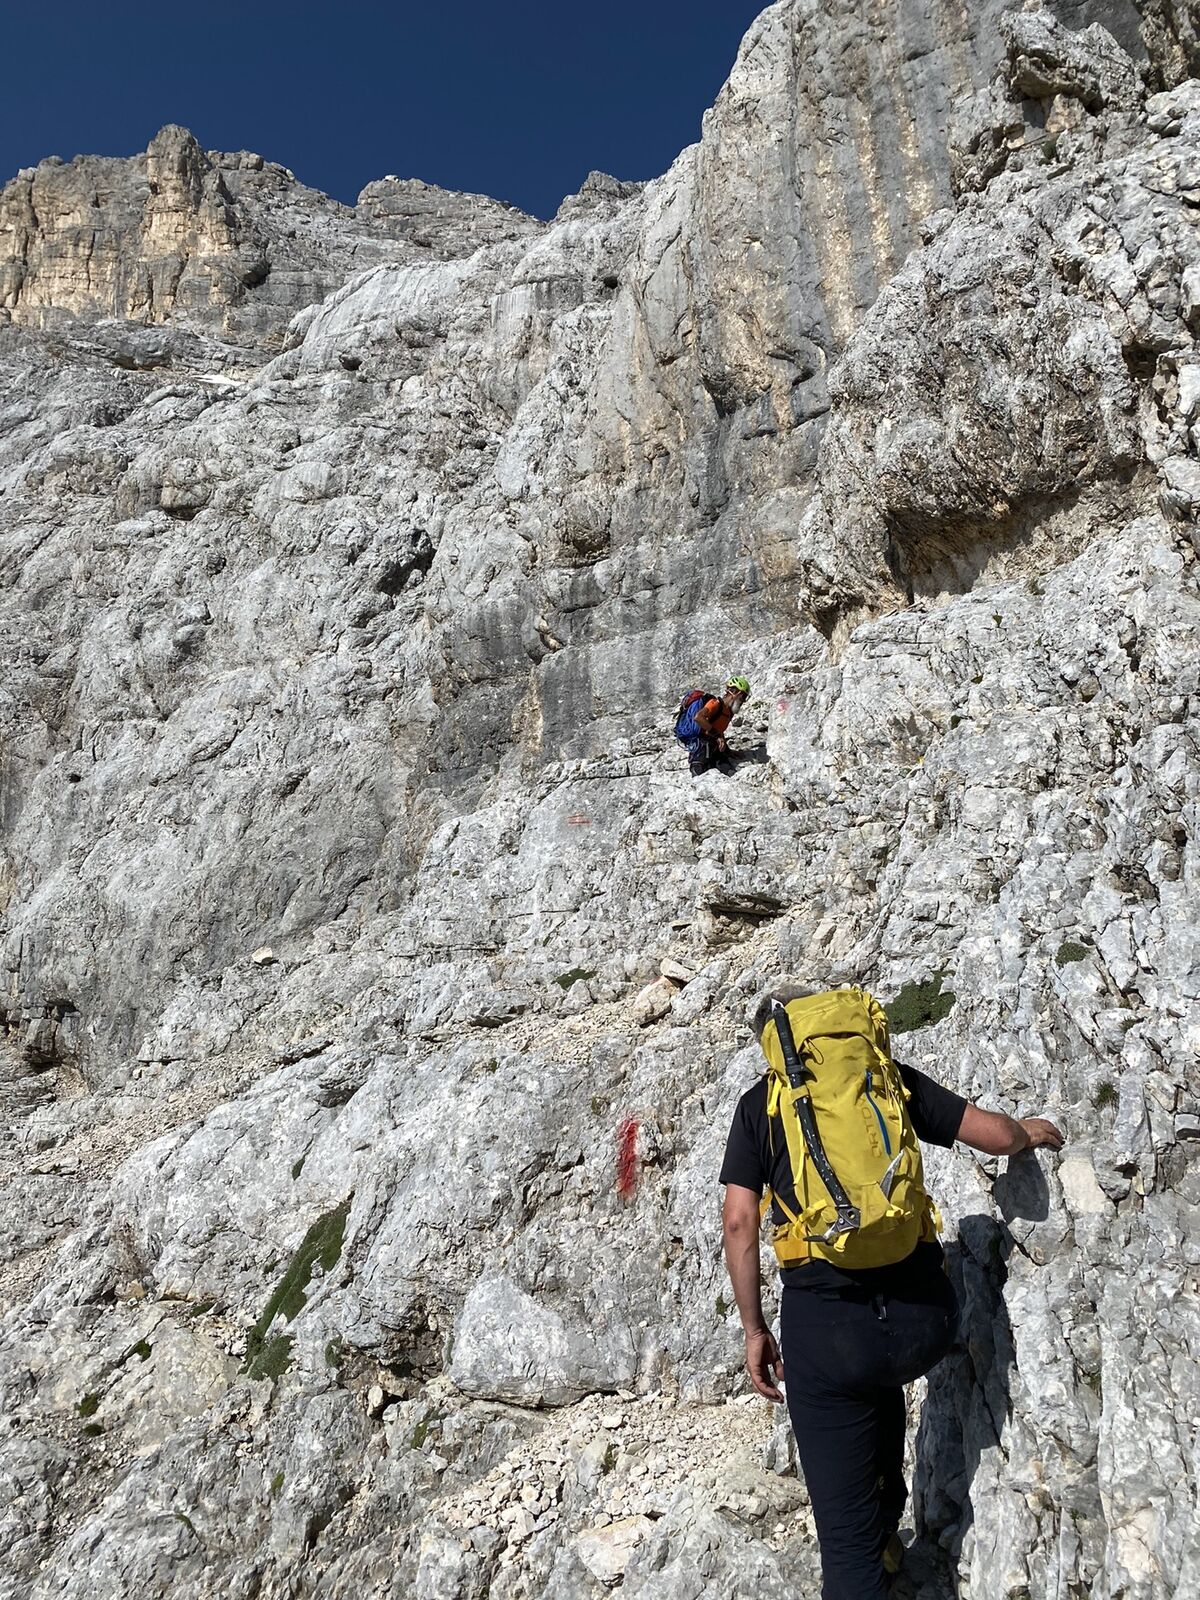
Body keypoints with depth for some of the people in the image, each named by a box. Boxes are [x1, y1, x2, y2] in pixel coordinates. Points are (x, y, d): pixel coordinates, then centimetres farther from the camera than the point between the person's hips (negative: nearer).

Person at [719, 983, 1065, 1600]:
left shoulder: (759, 1103, 7)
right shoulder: (891, 1077, 10)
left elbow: (739, 1222, 1)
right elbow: (995, 1134, 10)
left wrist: (754, 1330, 11)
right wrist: (1030, 1131, 34)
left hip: (826, 1325, -3)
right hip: (925, 1319, 3)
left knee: (845, 1525, 10)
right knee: (881, 1379, 39)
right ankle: (885, 1530, 46)